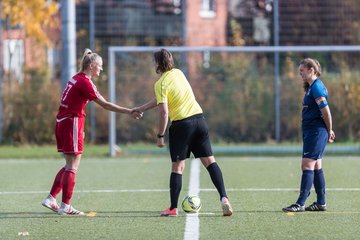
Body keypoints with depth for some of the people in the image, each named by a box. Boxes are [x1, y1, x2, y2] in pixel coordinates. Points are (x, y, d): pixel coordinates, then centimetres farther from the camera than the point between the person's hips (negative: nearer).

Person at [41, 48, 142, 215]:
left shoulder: (76, 78, 12)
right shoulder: (85, 82, -15)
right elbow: (105, 105, -17)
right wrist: (129, 112, -15)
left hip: (62, 122, 9)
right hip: (72, 123, -9)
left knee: (70, 165, 15)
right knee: (72, 166, -4)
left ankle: (50, 199, 13)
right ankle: (65, 206, -2)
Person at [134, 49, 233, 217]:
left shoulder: (161, 83, -8)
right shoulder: (178, 73, 14)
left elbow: (164, 112, -15)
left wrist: (160, 136, -6)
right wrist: (141, 108, 32)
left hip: (181, 124, -6)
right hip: (199, 118, 6)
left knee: (177, 167, 1)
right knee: (209, 161, 5)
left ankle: (173, 208, 2)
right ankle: (224, 198, -6)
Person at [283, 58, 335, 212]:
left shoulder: (316, 87, -15)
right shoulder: (312, 87, 16)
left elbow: (326, 111, -17)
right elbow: (324, 112, 20)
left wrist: (329, 132, -10)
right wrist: (329, 131, 17)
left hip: (316, 132, -11)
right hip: (310, 132, 11)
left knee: (307, 166, -12)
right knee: (316, 167, 12)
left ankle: (300, 204, -14)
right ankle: (321, 203, 17)